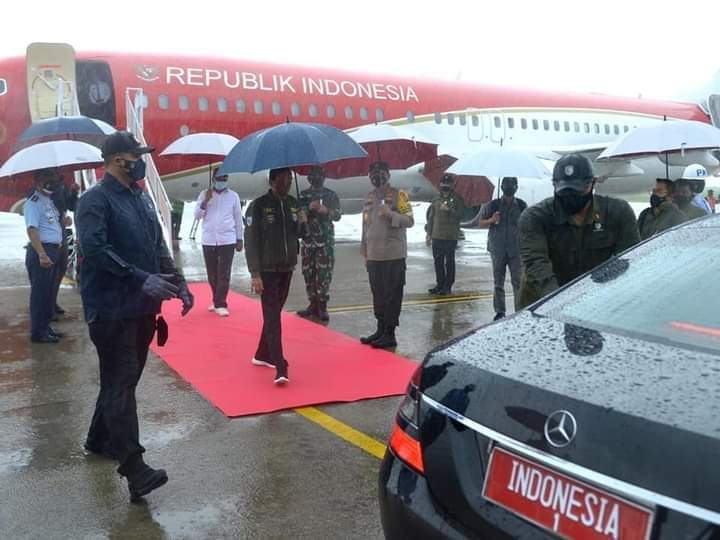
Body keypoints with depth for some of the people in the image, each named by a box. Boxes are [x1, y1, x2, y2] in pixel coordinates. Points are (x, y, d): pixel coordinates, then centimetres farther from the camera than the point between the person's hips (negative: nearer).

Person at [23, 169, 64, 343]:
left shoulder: (49, 201, 16)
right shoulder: (33, 203, -12)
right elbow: (32, 230, -21)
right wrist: (42, 255, -29)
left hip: (53, 250, 9)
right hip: (41, 251, -9)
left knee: (49, 291, 15)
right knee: (40, 292, -4)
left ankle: (45, 327, 25)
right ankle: (37, 332, 1)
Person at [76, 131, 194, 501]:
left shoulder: (142, 199, 16)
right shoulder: (95, 200, -9)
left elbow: (158, 246, 20)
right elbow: (94, 248, -21)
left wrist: (178, 283, 8)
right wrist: (141, 279, -26)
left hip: (142, 307, 8)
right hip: (111, 309, -8)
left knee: (123, 379, 18)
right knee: (121, 383, -9)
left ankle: (99, 439, 36)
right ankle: (134, 468, -11)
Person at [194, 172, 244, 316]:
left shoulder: (233, 196, 5)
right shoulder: (204, 194, 7)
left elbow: (238, 218, 8)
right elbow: (197, 216, 1)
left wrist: (239, 239, 6)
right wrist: (205, 201, -12)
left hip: (227, 240, -2)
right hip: (208, 240, 2)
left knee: (224, 275, -7)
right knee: (212, 274, 8)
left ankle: (220, 304, -7)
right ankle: (217, 301, 21)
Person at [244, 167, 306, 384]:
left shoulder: (293, 203, 7)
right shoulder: (258, 206, -10)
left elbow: (299, 234, 16)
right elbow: (250, 241, -12)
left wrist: (302, 224, -8)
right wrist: (255, 273, -18)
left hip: (287, 269, 6)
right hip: (267, 271, -6)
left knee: (274, 314, 16)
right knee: (273, 319, -9)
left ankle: (262, 355, 31)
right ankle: (280, 369, -14)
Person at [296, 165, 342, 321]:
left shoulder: (331, 195, 7)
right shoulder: (303, 195, 10)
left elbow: (338, 215, 1)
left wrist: (327, 210, -18)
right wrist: (309, 208, -15)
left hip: (326, 240, -2)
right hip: (308, 239, 2)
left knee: (324, 273, -7)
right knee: (308, 273, 3)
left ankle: (322, 306, -4)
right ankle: (313, 304, 13)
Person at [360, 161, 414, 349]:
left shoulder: (398, 194, -2)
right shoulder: (370, 197, 15)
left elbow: (409, 221, -8)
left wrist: (391, 214, -24)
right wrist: (365, 252, 17)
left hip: (393, 255, -6)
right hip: (374, 256, 6)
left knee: (392, 295, -3)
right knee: (377, 294, 10)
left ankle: (390, 334, 1)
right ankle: (380, 329, 20)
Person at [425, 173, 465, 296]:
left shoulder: (457, 199, 0)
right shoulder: (436, 199, 12)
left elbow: (460, 215, -8)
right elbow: (431, 217, 14)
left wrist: (449, 210, -21)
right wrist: (429, 234, 11)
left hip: (450, 237, -4)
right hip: (436, 236, 4)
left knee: (449, 262, 0)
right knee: (438, 261, 8)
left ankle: (448, 286, 6)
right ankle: (439, 284, 17)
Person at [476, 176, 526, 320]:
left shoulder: (522, 206, 4)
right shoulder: (493, 205, 3)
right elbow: (481, 223, 6)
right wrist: (491, 220, -14)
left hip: (516, 250, -1)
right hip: (498, 250, 1)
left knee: (518, 282, -4)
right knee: (498, 283, 7)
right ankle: (499, 311, 14)